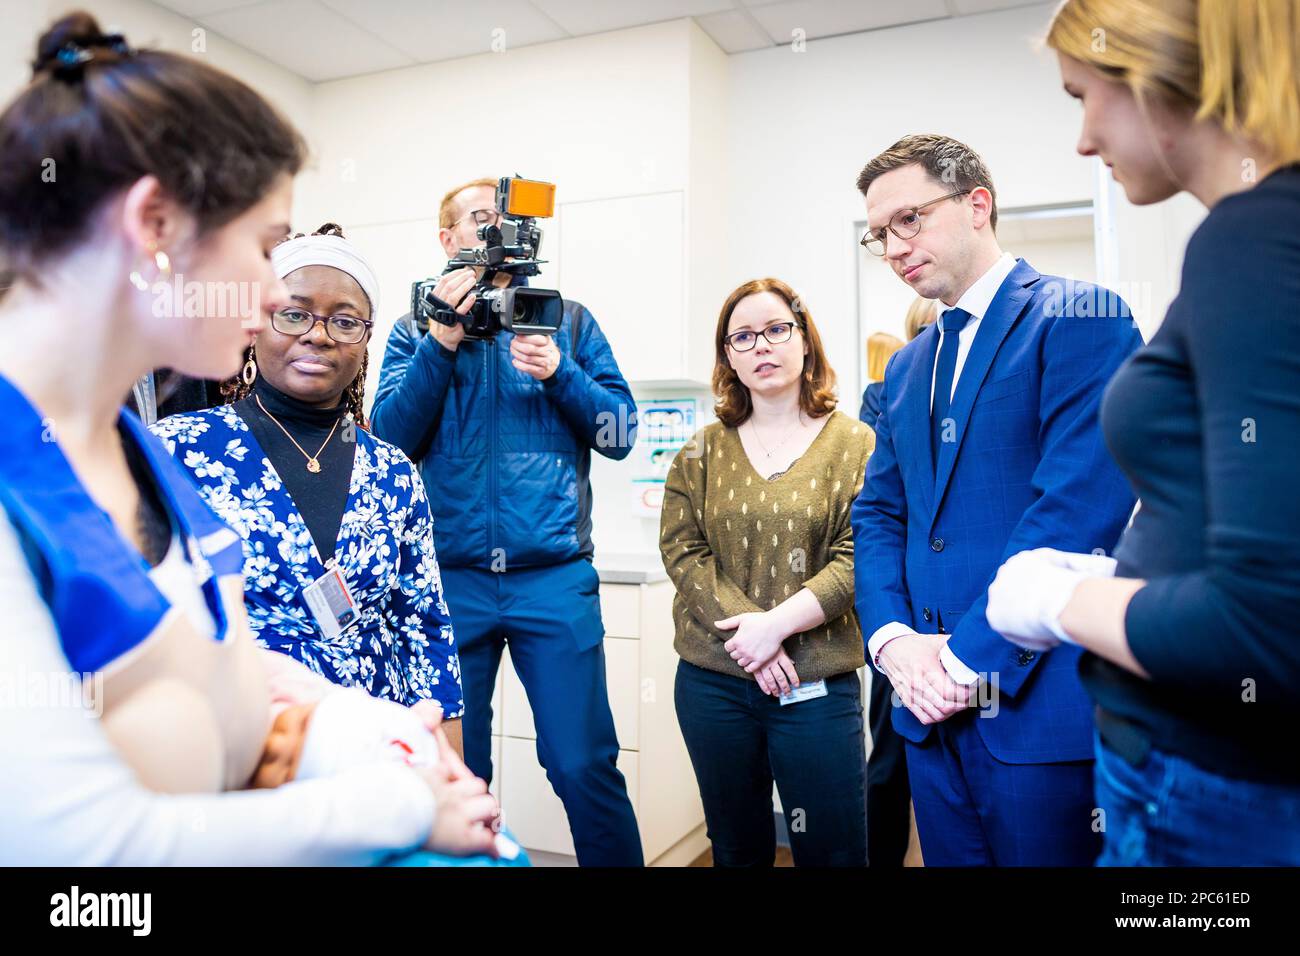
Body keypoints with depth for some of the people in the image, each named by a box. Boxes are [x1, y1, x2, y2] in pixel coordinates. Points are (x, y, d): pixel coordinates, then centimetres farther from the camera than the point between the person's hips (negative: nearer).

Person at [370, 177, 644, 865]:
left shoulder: (566, 319, 11)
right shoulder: (417, 329, 11)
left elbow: (621, 433, 5)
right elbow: (390, 438, -2)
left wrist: (559, 374, -10)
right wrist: (442, 341, -10)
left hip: (555, 575, 0)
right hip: (448, 577, 1)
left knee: (583, 765, -2)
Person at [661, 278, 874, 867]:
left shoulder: (855, 446, 0)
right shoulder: (702, 453, 8)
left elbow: (858, 558, -8)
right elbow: (681, 549, -1)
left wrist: (778, 624, -18)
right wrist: (744, 624, -14)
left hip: (817, 685, -2)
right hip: (712, 681, 3)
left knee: (833, 850, 6)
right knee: (736, 849, 15)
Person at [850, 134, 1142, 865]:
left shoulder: (1081, 319, -7)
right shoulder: (906, 368, 15)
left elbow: (1077, 508, -17)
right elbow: (878, 513, 12)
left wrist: (968, 658, -17)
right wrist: (893, 638, -5)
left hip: (1042, 707, -6)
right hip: (935, 704, 7)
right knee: (950, 851, 17)